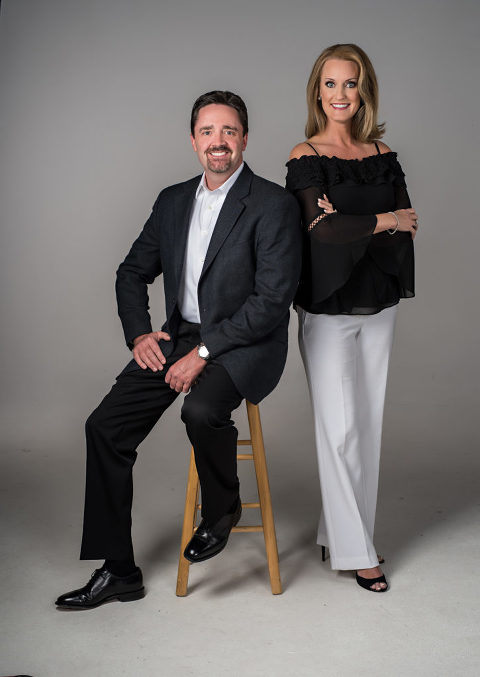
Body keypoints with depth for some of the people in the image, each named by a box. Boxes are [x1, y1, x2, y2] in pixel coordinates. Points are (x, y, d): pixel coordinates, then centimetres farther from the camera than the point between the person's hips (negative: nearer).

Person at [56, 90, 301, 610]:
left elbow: (272, 299, -17)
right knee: (105, 426, -6)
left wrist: (204, 352, -20)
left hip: (244, 343, -6)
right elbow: (132, 273, 18)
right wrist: (139, 334, 1)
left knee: (201, 410, -35)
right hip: (177, 337, 6)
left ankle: (222, 507, -1)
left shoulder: (273, 205, -10)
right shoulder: (173, 201, 10)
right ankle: (117, 571, 6)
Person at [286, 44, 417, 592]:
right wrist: (384, 222, -8)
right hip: (328, 310, -5)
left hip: (378, 306, 5)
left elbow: (407, 232, -2)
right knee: (339, 429, -3)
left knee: (368, 424, 9)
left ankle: (342, 532, 23)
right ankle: (353, 550, 9)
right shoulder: (306, 156, -4)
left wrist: (350, 228, -15)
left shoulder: (382, 154, 8)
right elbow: (323, 229, -18)